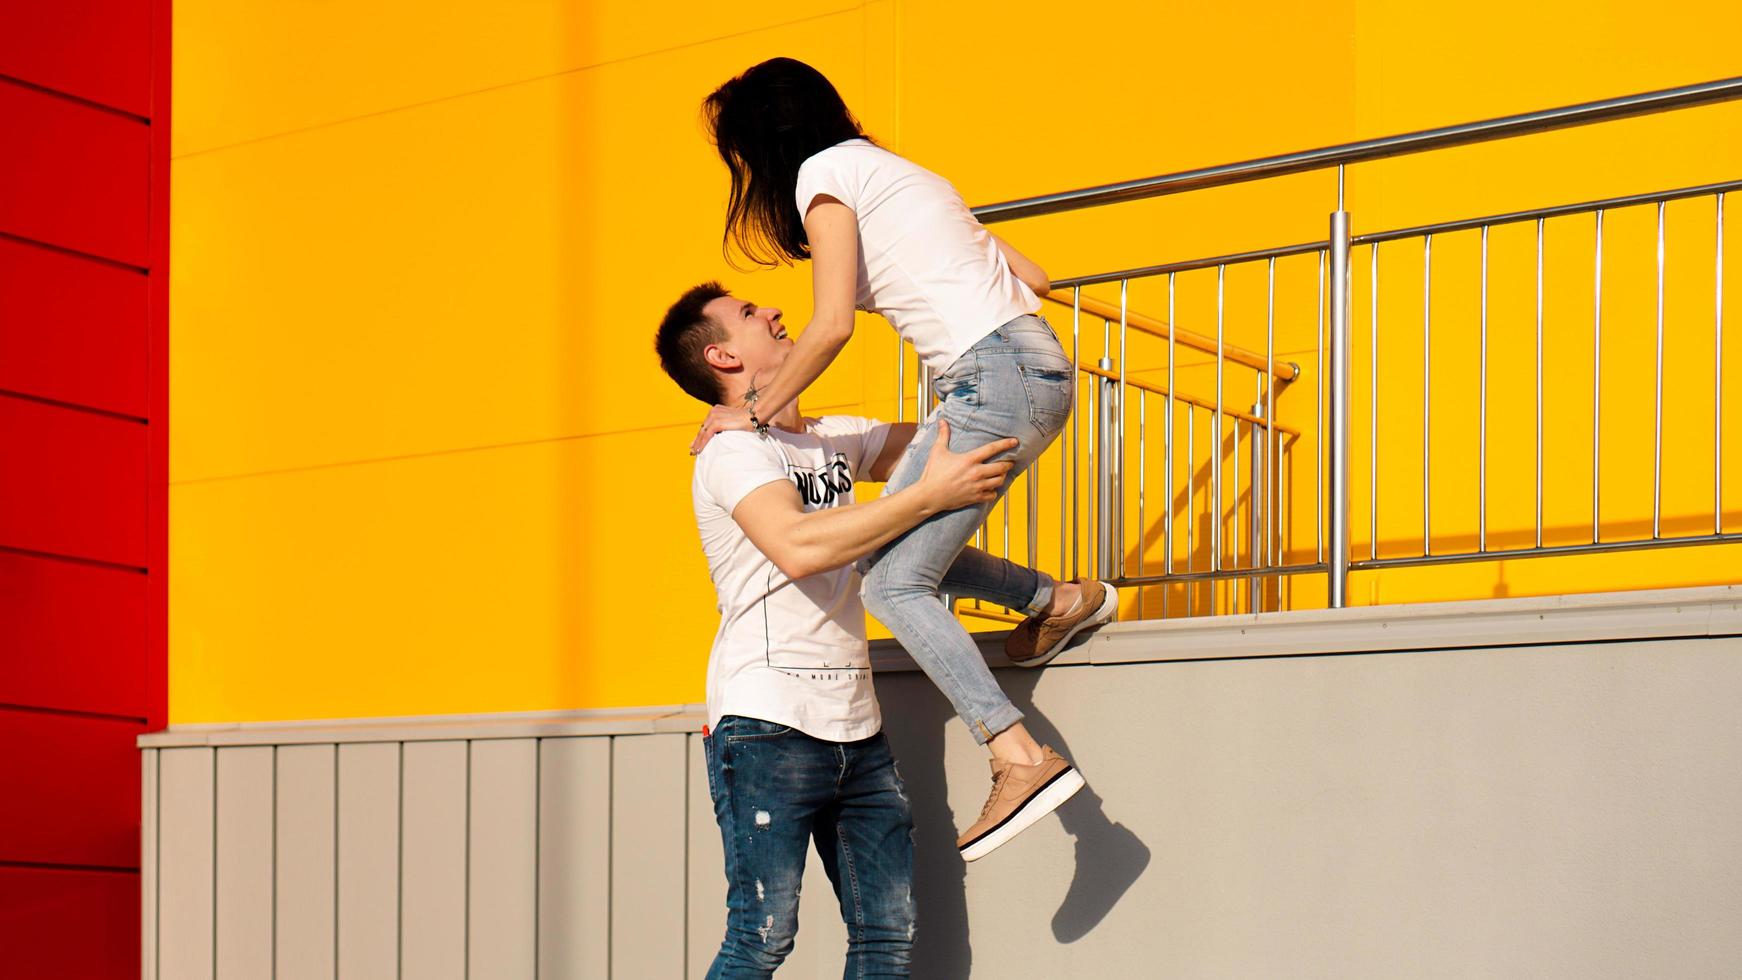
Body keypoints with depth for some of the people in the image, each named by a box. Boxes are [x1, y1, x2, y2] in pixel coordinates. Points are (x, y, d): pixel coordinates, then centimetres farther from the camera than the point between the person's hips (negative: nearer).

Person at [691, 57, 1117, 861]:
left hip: (991, 375, -9)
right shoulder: (893, 171, 24)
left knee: (893, 583, -9)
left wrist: (755, 412, 0)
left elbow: (832, 326, -11)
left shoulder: (825, 172, -1)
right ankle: (1059, 604, 20)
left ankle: (1021, 757, -20)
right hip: (1040, 368, 9)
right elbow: (1030, 277, 21)